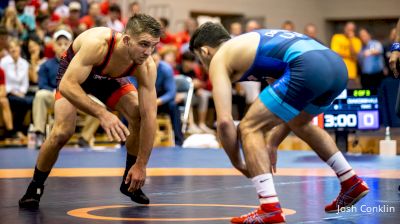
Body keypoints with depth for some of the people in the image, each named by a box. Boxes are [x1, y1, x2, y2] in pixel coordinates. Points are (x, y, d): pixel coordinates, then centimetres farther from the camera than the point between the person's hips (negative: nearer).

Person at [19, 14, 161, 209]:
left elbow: (149, 116, -27)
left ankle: (129, 183, 6)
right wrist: (102, 113, -58)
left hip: (110, 77, 4)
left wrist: (141, 165, -29)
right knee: (63, 131, -23)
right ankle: (35, 187, 0)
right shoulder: (97, 43, -43)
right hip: (73, 72, -4)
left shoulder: (147, 66, -30)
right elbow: (66, 85, -47)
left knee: (139, 117, -16)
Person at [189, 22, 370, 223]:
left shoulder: (219, 59, 12)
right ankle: (352, 183, 38)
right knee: (299, 123, 35)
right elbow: (290, 107, 39)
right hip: (337, 65, 9)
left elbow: (224, 121, 2)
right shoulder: (251, 42, 35)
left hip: (308, 69, -9)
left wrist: (238, 164, 15)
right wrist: (272, 145, 38)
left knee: (249, 128, 3)